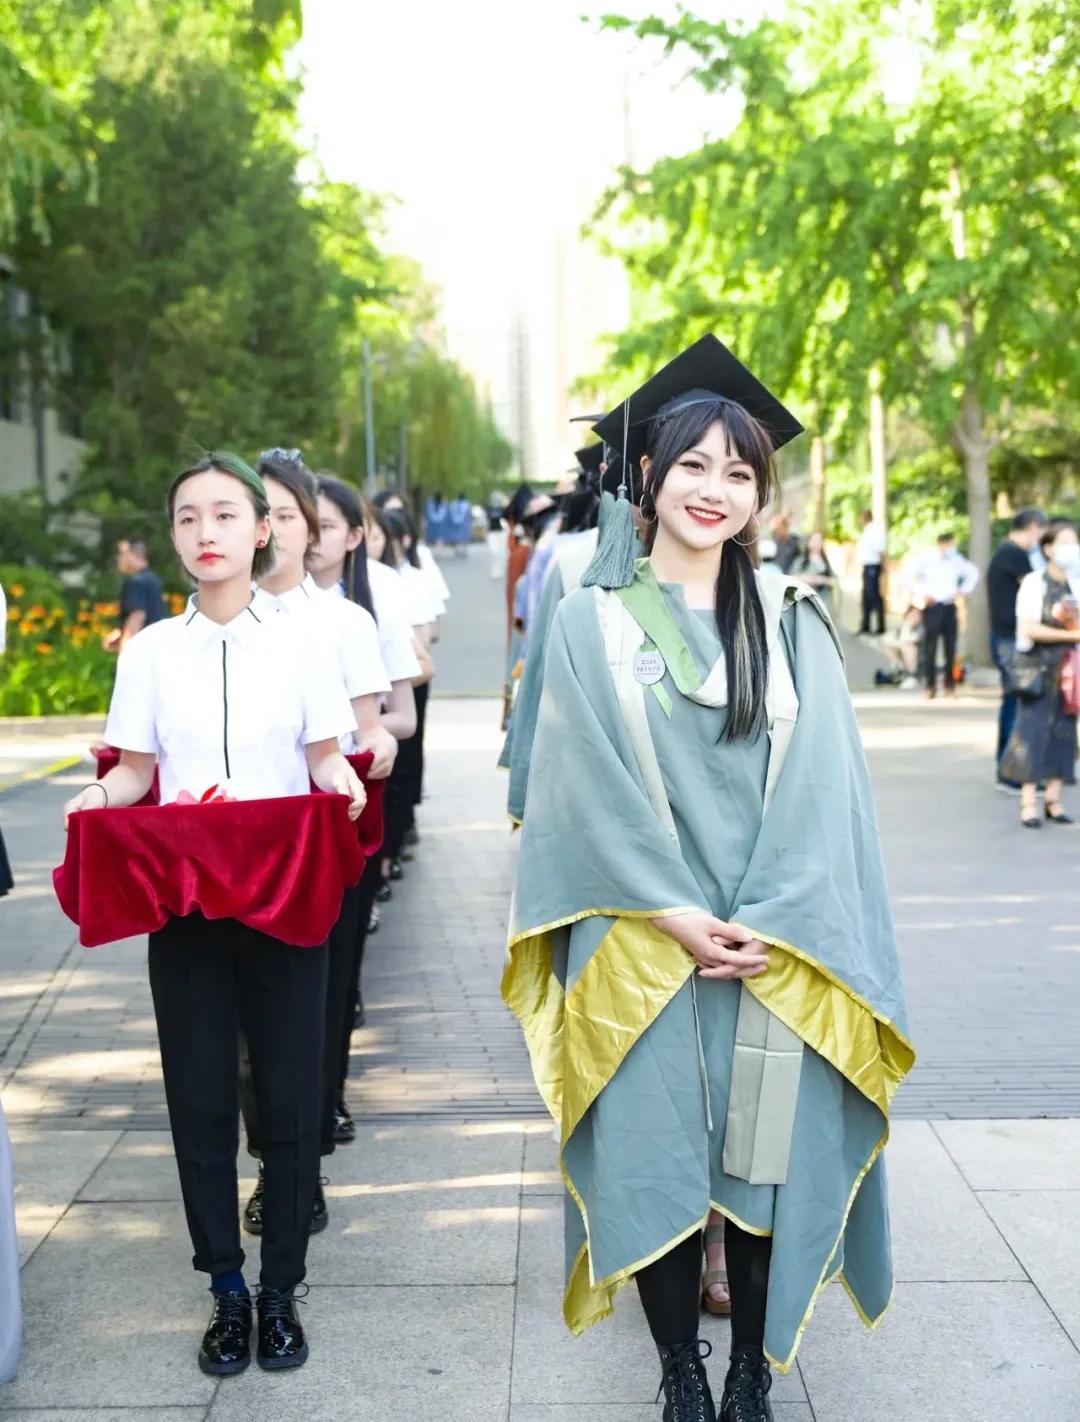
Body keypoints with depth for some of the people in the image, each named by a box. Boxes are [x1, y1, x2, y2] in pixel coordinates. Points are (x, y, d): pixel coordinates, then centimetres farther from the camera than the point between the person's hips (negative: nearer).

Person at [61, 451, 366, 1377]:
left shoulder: (299, 644, 2)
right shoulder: (150, 651, 5)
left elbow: (325, 758, 3)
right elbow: (137, 773, 6)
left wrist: (340, 779, -19)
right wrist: (99, 798, -14)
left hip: (284, 896, -1)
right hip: (182, 901, 1)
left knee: (290, 1094, 2)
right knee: (200, 1094, 5)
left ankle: (281, 1289, 17)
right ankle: (228, 1291, 19)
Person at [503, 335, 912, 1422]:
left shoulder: (791, 622, 6)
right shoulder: (592, 622, 2)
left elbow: (820, 790, 0)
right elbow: (591, 793, -3)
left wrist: (765, 925, -11)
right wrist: (680, 919, -11)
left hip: (776, 953, 1)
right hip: (640, 954, -1)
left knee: (767, 1166, 5)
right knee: (654, 1166, 4)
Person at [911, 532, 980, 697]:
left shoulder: (957, 560, 5)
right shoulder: (927, 559, -5)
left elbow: (973, 573, 20)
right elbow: (910, 577, -2)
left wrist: (964, 591, 11)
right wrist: (920, 594, -5)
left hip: (950, 607, 3)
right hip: (932, 607, -3)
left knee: (950, 647, 4)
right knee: (930, 647, -4)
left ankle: (950, 685, 14)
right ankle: (930, 685, 5)